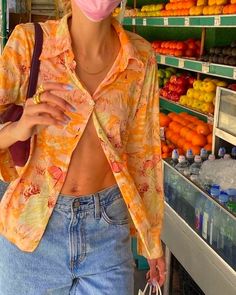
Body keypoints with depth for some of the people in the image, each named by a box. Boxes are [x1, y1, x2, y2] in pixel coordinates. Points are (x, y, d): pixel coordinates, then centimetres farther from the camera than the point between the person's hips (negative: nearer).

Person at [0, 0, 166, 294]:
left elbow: (142, 152, 3)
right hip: (33, 225, -1)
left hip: (108, 229, 1)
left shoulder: (140, 58, -6)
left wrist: (152, 240, 10)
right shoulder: (28, 43, -12)